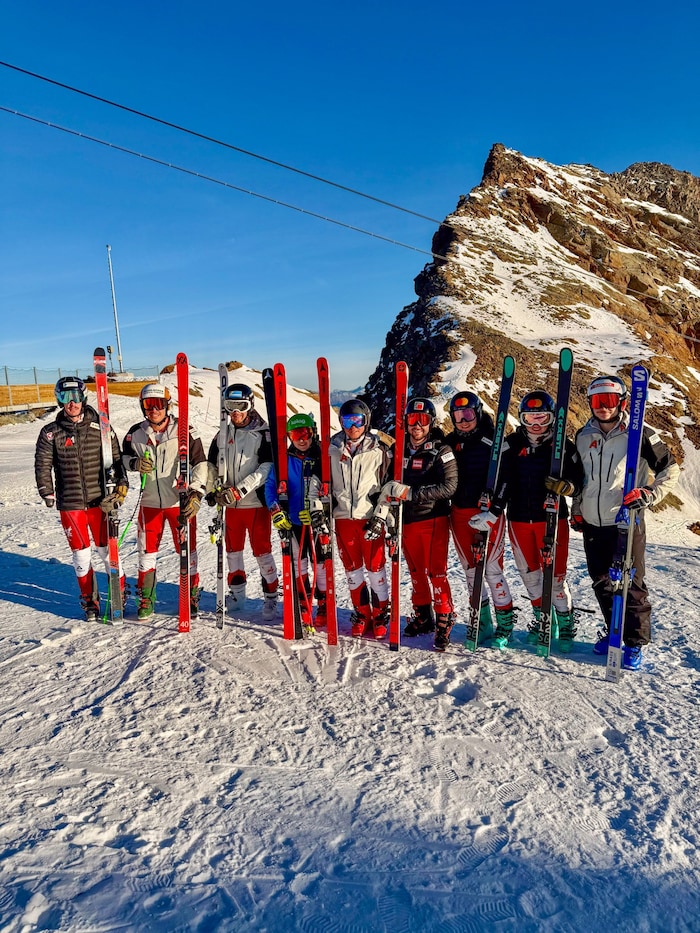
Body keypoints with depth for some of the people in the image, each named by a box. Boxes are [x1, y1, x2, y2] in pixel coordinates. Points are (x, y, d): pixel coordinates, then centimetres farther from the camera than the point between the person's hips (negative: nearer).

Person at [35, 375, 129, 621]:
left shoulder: (100, 427, 1)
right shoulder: (51, 433, 2)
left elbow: (116, 457, 6)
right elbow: (43, 464, 4)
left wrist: (121, 485, 0)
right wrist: (47, 492, -4)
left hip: (100, 500, -1)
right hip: (69, 504, 1)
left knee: (108, 550, 4)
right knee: (81, 555, 8)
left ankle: (119, 598, 19)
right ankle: (90, 602, 23)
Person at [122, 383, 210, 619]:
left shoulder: (184, 430, -9)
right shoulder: (136, 433, 0)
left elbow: (200, 463, -8)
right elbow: (124, 456, 14)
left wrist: (196, 492, -19)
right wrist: (135, 463, -10)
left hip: (181, 502, -3)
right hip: (149, 502, 3)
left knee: (187, 551, 5)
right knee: (147, 552, 11)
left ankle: (192, 598, 21)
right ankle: (146, 599, 26)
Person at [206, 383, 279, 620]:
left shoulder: (263, 433, -7)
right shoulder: (224, 434, 9)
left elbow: (266, 469, -16)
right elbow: (212, 465, 15)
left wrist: (240, 490, -24)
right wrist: (214, 489, -3)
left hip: (257, 502, -5)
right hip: (231, 504, 5)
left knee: (262, 551, -1)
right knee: (233, 549, 15)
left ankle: (271, 596, 12)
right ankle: (237, 592, 31)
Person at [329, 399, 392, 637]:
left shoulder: (379, 449, -1)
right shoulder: (332, 448, 6)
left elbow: (388, 485, -1)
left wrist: (380, 518, -8)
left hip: (370, 517, -3)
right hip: (342, 517, 3)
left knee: (375, 567, 3)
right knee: (352, 568, 11)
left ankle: (380, 615, 18)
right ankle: (361, 613, 24)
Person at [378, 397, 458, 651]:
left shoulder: (441, 451, -6)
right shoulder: (400, 450, 9)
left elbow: (449, 487, -16)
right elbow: (392, 482, 19)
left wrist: (412, 492, -21)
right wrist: (390, 491, -4)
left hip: (434, 520, -5)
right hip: (407, 521, 5)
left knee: (436, 572, -6)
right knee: (416, 572, 14)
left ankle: (444, 621, 6)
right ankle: (423, 617, 28)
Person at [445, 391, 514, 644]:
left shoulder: (492, 441, -3)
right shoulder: (449, 443, 9)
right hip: (459, 514, 4)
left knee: (492, 568, -5)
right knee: (471, 570, 9)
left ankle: (505, 622, 11)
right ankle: (482, 624, 20)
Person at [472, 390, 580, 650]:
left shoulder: (563, 445, -1)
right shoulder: (512, 444, 1)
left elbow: (577, 476, 1)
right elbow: (502, 480, -7)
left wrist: (566, 486, -22)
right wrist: (492, 512, -15)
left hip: (552, 518, -2)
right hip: (519, 519, 3)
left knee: (554, 573, -2)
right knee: (529, 572, 13)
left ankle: (566, 626, 17)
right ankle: (542, 619, 31)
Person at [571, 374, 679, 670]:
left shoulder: (639, 434, -7)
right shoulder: (583, 436, 7)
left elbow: (670, 470, -1)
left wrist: (649, 495, -15)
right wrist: (576, 509, 17)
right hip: (591, 524, 5)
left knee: (631, 584, 0)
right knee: (601, 583, 13)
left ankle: (635, 643, 13)